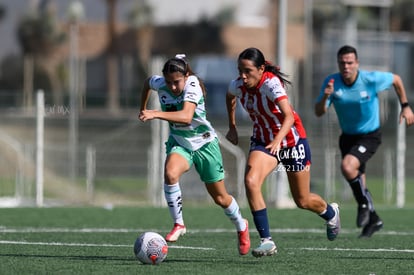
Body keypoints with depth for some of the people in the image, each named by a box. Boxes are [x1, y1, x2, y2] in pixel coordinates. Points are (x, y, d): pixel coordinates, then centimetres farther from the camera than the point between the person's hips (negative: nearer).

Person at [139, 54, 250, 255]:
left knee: (220, 198, 9)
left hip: (204, 143, -3)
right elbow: (147, 82, 13)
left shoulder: (192, 86, -29)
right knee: (170, 173, -32)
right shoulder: (159, 83, -14)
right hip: (179, 142, 3)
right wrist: (143, 109, 18)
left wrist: (156, 114, -56)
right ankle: (178, 224, -17)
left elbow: (186, 116, -46)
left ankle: (241, 227, 39)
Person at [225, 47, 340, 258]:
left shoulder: (271, 84, -30)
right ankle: (266, 240, -22)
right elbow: (230, 97, 14)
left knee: (303, 201, 9)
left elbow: (289, 116, -42)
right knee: (250, 181, -26)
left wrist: (277, 140, -57)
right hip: (263, 141, 4)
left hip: (291, 139, -4)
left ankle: (330, 213, 45)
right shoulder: (237, 85, -13)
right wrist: (232, 127, 15)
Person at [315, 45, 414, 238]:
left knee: (347, 166, -29)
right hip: (347, 136, 5)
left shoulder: (372, 79, -20)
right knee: (357, 181, 13)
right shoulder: (331, 82, -14)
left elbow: (396, 79, 0)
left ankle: (365, 202, -4)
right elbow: (319, 112, -17)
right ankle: (373, 220, 35)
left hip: (369, 136, -5)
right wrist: (325, 97, -37)